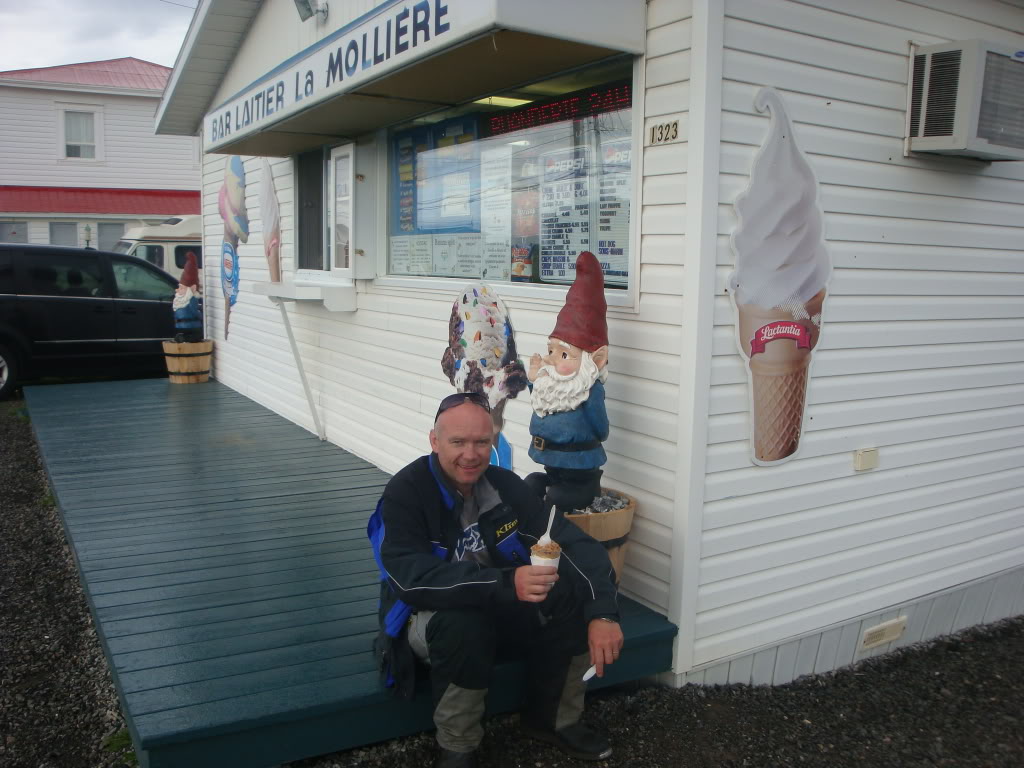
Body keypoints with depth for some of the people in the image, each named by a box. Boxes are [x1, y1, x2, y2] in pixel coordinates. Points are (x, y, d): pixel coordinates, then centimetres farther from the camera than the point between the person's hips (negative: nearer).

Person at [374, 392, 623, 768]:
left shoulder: (506, 486, -8)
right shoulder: (405, 493, -21)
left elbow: (577, 543, -14)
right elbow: (412, 579, -35)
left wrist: (602, 613, -32)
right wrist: (507, 583, -47)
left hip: (502, 612, 5)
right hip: (432, 618, -4)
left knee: (578, 596, -18)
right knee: (461, 621, -38)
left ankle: (552, 718, 4)